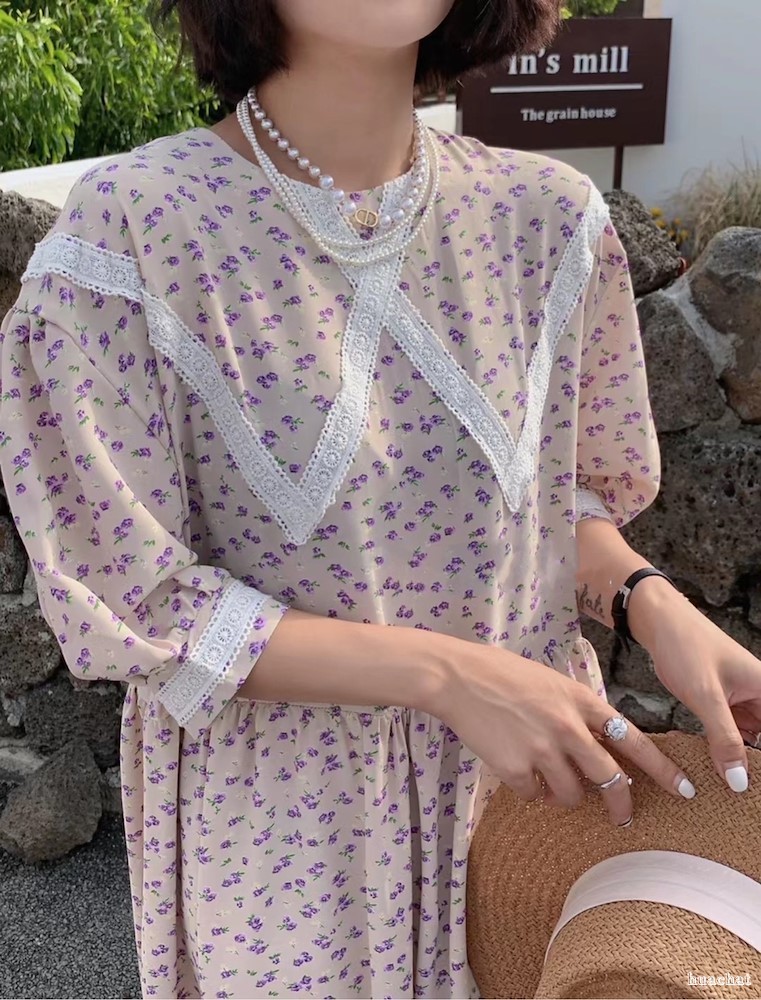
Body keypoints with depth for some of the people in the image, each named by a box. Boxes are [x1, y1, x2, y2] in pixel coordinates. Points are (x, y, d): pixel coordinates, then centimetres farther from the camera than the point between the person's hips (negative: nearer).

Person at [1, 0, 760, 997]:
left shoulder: (548, 214, -6)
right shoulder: (130, 227, -18)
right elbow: (124, 602, -17)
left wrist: (654, 602, -14)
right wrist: (443, 671, -23)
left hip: (528, 777, 4)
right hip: (280, 806, -3)